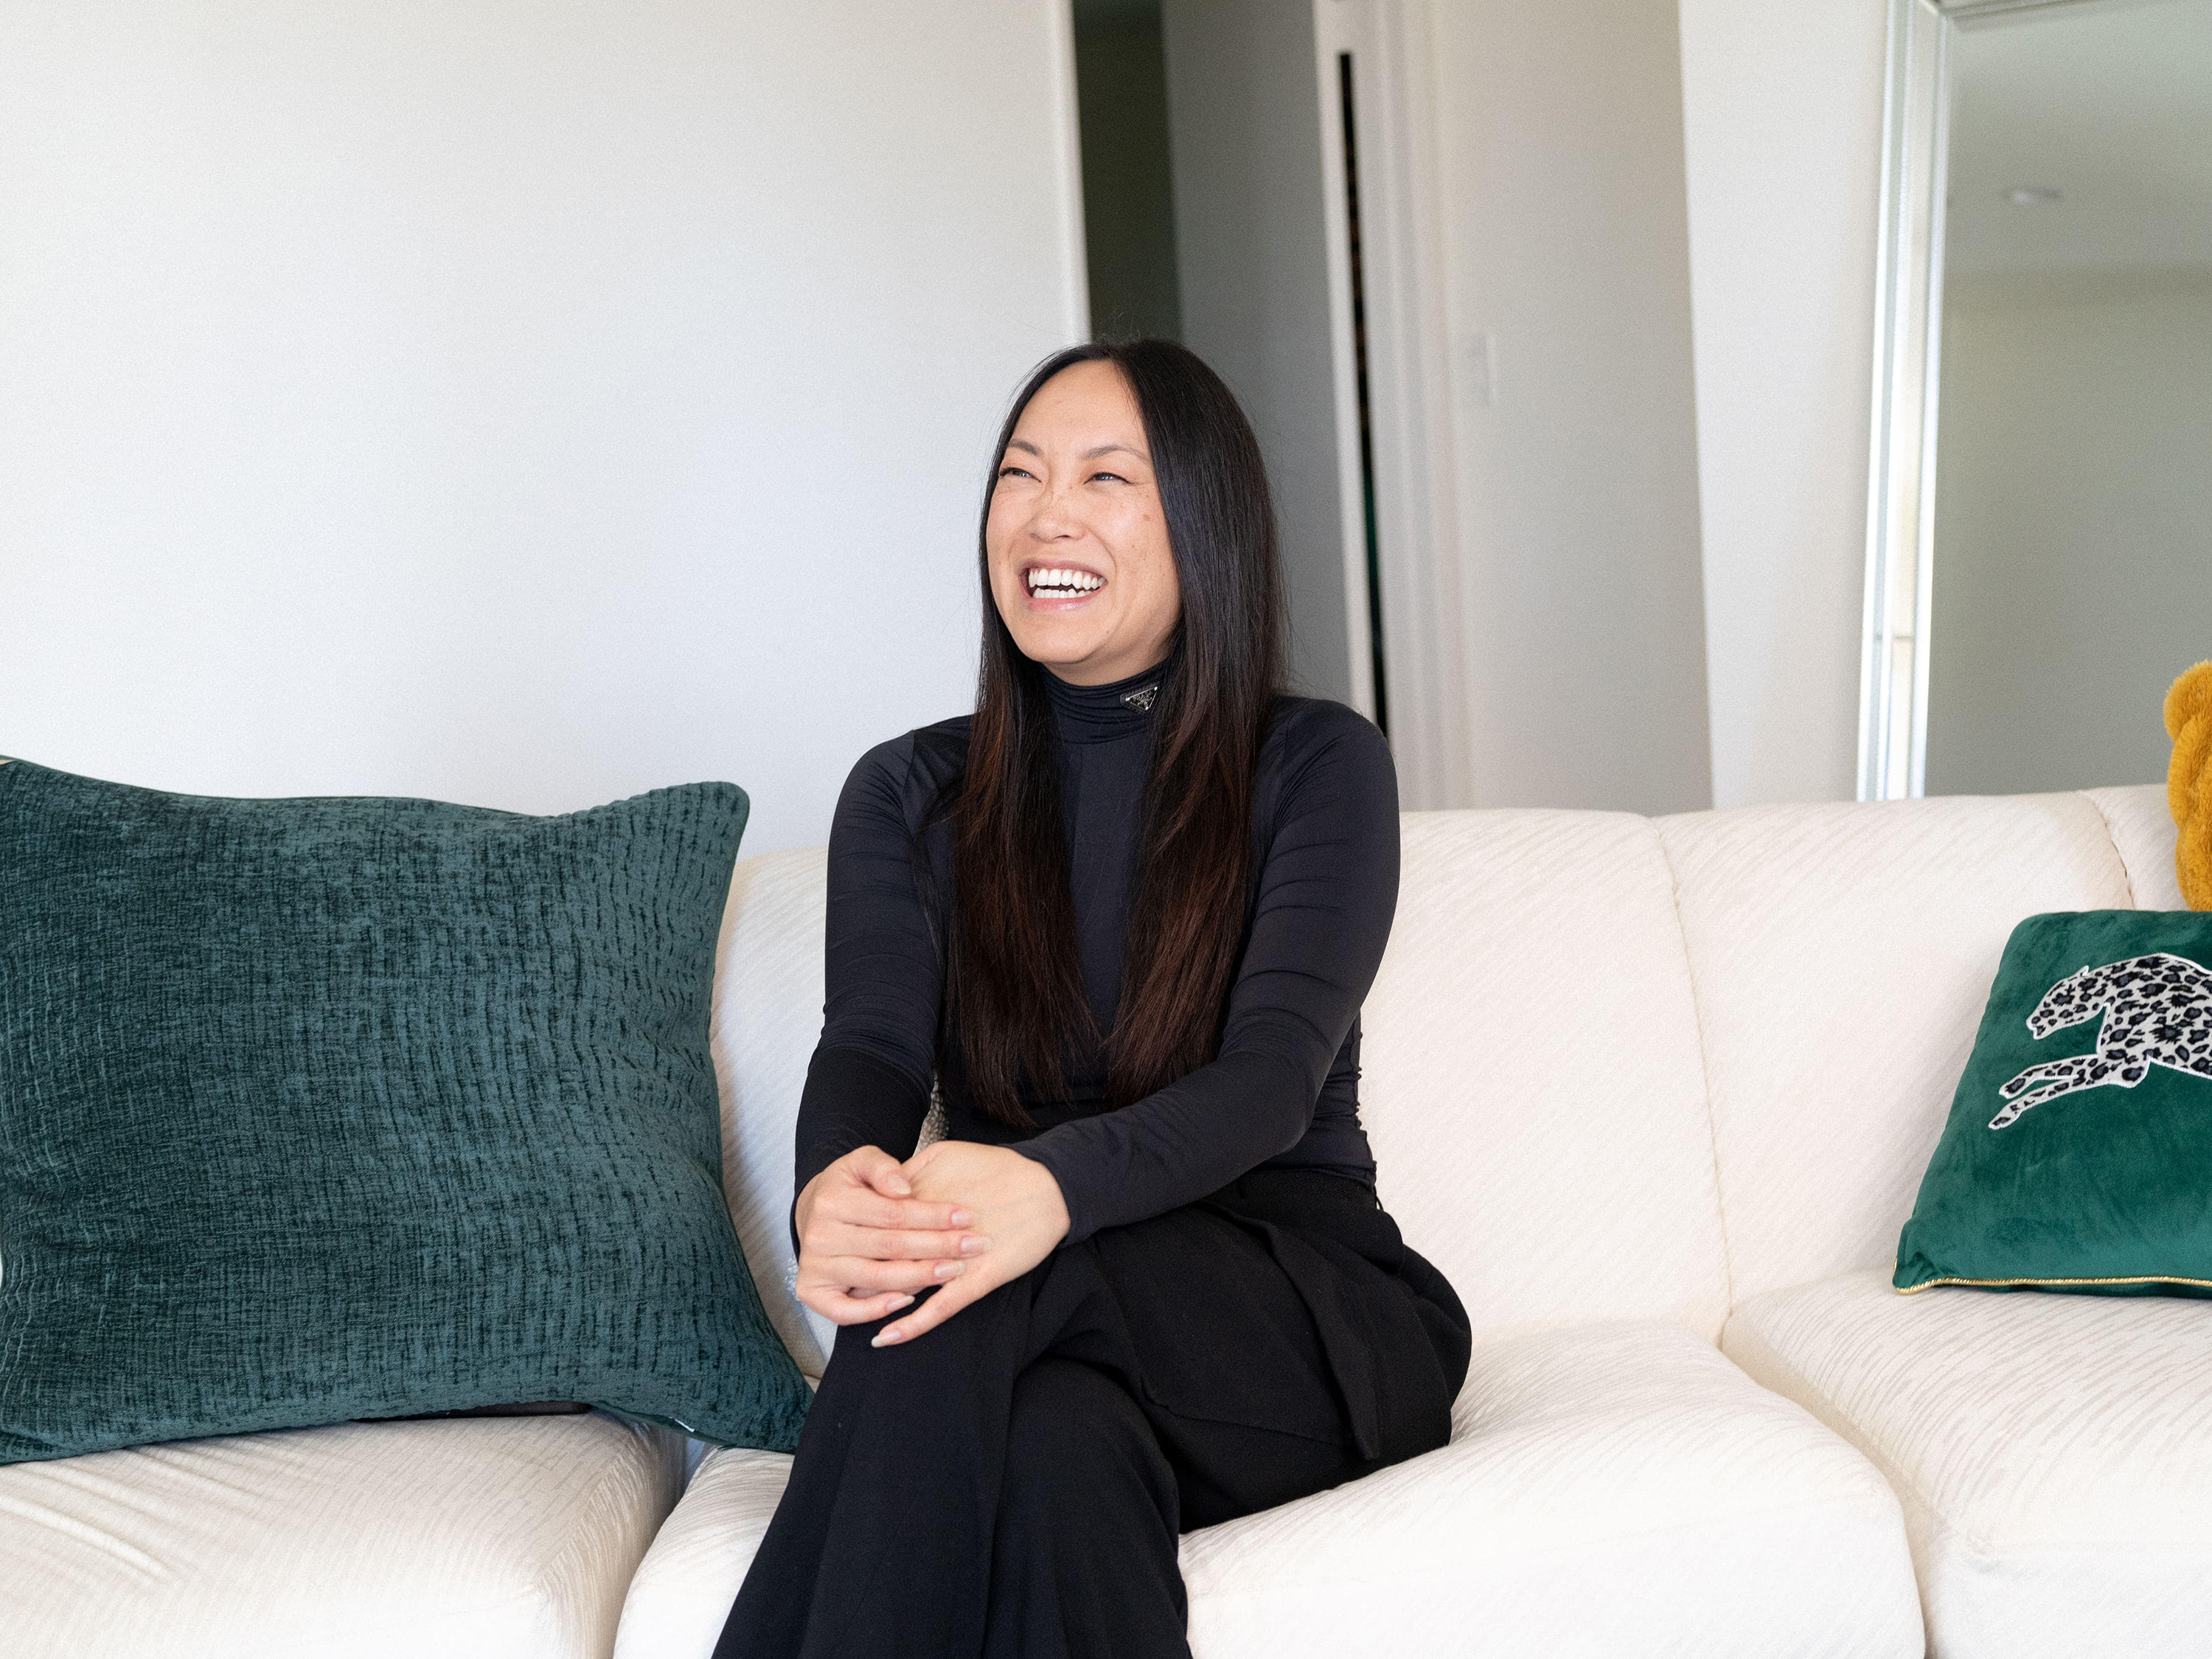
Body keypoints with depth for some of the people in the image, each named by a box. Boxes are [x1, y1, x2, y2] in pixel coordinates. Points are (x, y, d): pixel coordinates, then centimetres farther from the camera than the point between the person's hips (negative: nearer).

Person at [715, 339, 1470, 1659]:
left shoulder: (1320, 768, 2)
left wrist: (1057, 1188, -37)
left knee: (970, 1304, -34)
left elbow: (1276, 1071, -14)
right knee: (1060, 1451, -38)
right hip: (1049, 1326, 2)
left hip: (1311, 1319, -1)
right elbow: (873, 1044, -6)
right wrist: (832, 1190, -34)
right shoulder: (910, 794, 11)